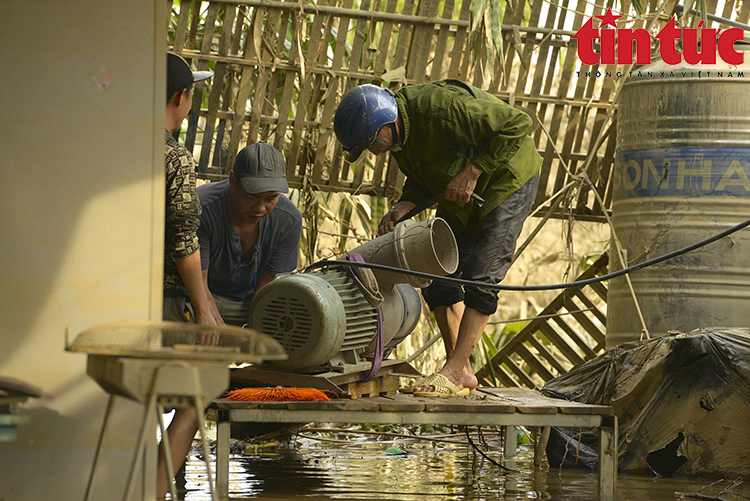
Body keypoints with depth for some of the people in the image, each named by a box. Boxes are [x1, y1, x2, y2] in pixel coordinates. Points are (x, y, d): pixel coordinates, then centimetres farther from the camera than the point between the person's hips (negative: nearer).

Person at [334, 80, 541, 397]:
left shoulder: (442, 107, -35)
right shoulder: (398, 132, -8)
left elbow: (518, 124, -32)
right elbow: (422, 178, 6)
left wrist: (472, 171, -30)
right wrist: (404, 207, -15)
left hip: (507, 180, -9)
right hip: (461, 194, 9)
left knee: (480, 277, -16)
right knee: (439, 276, 1)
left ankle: (453, 372, -15)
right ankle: (462, 372, 7)